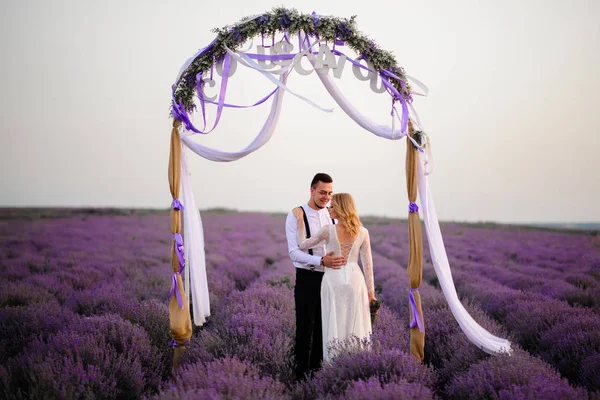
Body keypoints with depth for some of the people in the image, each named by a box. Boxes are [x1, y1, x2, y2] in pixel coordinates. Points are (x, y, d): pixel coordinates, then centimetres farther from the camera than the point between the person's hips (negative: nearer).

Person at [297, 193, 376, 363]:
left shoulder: (328, 230, -7)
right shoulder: (362, 232, 0)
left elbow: (302, 245, 3)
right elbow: (367, 264, 2)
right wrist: (371, 291, 7)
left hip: (333, 280, -2)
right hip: (355, 280, 2)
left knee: (335, 326, 6)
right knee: (356, 326, 9)